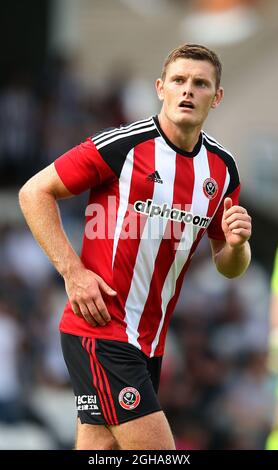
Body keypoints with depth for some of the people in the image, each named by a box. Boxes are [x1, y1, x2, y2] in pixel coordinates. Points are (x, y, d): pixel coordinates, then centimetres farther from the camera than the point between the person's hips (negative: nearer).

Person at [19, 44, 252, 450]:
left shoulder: (222, 167, 9)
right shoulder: (122, 145, -10)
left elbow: (229, 266, 17)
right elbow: (34, 192, -4)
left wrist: (236, 244, -8)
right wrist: (73, 270, -12)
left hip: (150, 341, 7)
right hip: (99, 329, -7)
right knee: (156, 449, -15)